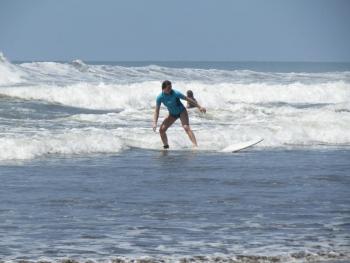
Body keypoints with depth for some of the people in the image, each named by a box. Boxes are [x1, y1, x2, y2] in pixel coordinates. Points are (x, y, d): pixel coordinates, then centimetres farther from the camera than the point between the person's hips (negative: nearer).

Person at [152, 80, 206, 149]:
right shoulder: (160, 97, -17)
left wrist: (199, 107, -11)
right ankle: (166, 146, 12)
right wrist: (154, 123, -24)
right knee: (161, 129, -6)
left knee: (186, 127, -26)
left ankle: (195, 146, -35)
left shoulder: (175, 93, -25)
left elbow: (187, 99, -15)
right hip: (172, 114, 4)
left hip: (181, 112, -4)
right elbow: (156, 111, -12)